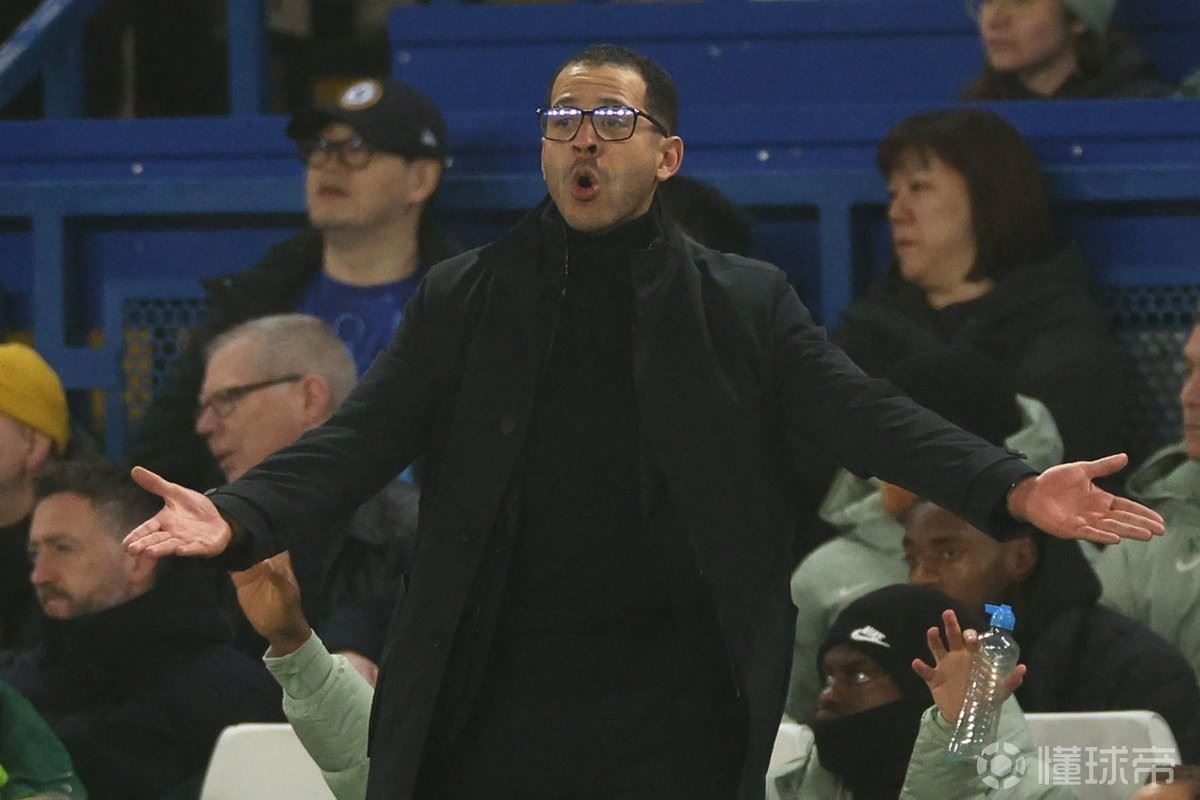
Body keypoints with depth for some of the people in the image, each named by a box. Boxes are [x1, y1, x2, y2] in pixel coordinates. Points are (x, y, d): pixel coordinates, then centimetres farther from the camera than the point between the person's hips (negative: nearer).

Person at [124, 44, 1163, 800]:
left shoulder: (745, 303, 7)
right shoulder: (463, 300, 9)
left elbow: (863, 416, -2)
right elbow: (362, 438, 1)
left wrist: (1013, 489, -18)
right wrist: (239, 517, -17)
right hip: (498, 709, 1)